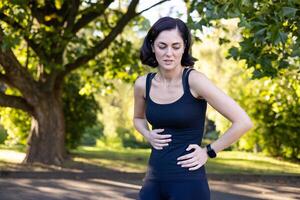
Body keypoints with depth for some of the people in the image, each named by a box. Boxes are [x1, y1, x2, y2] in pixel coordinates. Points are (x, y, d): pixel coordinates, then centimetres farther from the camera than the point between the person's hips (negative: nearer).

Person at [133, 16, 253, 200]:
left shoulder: (194, 80, -13)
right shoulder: (143, 84, 2)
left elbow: (243, 122, -15)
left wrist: (208, 152, -7)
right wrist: (148, 135, 4)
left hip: (188, 184, -5)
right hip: (154, 181, 5)